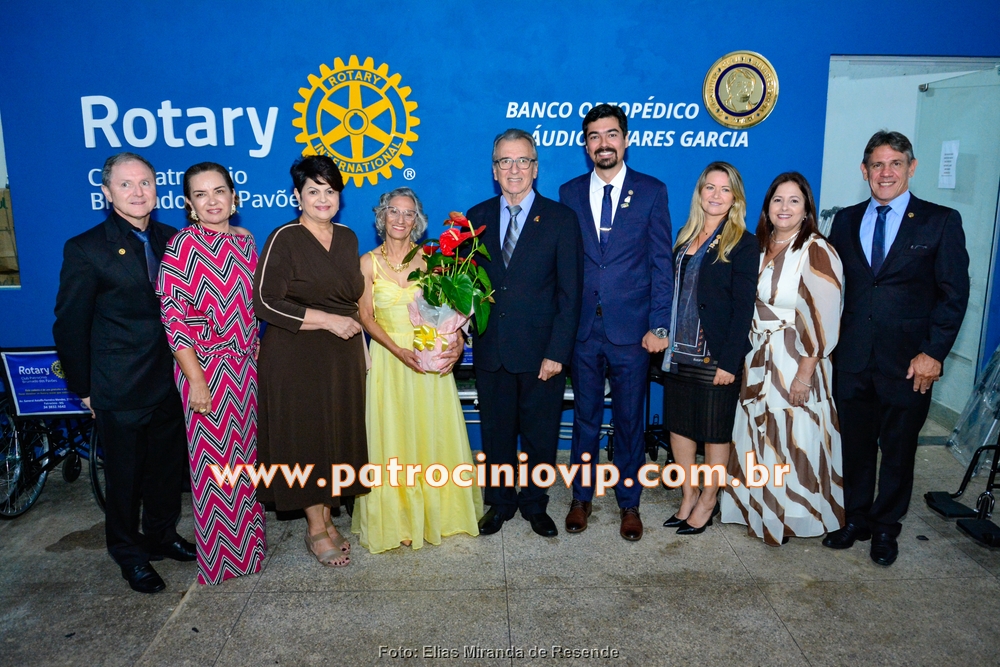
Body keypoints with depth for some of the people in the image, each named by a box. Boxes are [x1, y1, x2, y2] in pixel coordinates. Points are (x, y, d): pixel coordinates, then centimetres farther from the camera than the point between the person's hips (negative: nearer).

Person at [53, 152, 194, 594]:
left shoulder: (174, 241, 2)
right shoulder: (85, 249, -9)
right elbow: (70, 325, -5)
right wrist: (84, 388, -4)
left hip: (172, 382, 4)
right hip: (121, 388, -4)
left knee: (168, 466, 18)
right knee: (124, 474, 12)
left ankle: (161, 536, 40)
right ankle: (130, 555, 32)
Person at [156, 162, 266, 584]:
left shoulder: (245, 241, 6)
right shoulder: (182, 246, -11)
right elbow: (174, 318, -14)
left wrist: (256, 356, 10)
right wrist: (196, 380, -17)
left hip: (245, 367, 5)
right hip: (205, 366, -5)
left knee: (245, 451, 15)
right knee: (212, 458, 5)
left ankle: (247, 541, 33)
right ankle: (217, 554, 24)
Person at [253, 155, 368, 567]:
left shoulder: (347, 238, 9)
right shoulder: (285, 239, -10)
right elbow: (265, 302, -16)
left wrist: (358, 338, 14)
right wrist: (327, 320, -17)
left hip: (343, 355, 6)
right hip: (297, 357, -6)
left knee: (339, 434, 11)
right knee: (306, 435, 2)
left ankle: (326, 515, 28)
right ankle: (316, 529, 18)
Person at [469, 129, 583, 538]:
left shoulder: (560, 219, -3)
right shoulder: (477, 218, 7)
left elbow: (569, 293, -6)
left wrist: (557, 352, -11)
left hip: (541, 352, -2)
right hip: (490, 350, 2)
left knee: (540, 435, 11)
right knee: (496, 432, 14)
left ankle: (535, 504, 33)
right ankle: (500, 502, 35)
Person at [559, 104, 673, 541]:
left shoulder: (651, 191, 1)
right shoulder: (570, 193, 7)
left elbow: (662, 262, -1)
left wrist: (659, 325, -7)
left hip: (632, 329, -1)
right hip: (583, 328, 2)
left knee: (629, 419, 10)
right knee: (585, 416, 13)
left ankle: (629, 503, 26)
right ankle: (581, 497, 29)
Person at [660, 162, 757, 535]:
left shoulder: (742, 244, -7)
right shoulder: (686, 238, 10)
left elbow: (743, 307, -12)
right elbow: (674, 293, 10)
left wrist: (729, 361, -16)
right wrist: (665, 339, 2)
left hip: (715, 356, -6)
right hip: (679, 351, 6)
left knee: (715, 432, 8)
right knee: (678, 425, 12)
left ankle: (707, 503, 24)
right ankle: (688, 496, 28)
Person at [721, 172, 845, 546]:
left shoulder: (816, 251, -12)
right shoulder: (759, 248, 9)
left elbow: (823, 319, -16)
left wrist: (805, 374, -19)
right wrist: (746, 358, 7)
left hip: (795, 362, -6)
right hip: (757, 360, 6)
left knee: (792, 439, 3)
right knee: (759, 436, 13)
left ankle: (791, 518, 22)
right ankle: (760, 509, 30)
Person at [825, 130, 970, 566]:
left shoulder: (941, 221, 0)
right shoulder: (846, 220, 9)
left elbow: (954, 293, -4)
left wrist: (933, 352, -11)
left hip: (908, 361, -2)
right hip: (852, 358, 3)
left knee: (898, 449, 10)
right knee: (855, 445, 12)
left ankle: (886, 527, 27)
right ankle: (856, 519, 29)